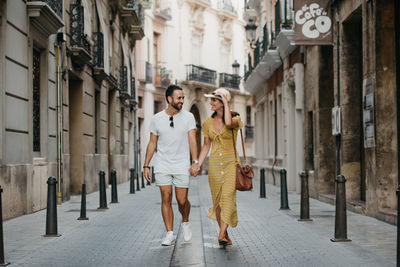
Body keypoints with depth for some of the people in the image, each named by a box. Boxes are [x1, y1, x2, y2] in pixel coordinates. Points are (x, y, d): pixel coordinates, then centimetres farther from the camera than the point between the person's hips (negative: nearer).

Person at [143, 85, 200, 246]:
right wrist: (146, 166, 3)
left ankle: (185, 222, 29)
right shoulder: (156, 119, 2)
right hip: (162, 166, 1)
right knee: (166, 199, -3)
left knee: (182, 200, -1)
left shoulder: (188, 117, -1)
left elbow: (192, 140, -9)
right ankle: (169, 234, 4)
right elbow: (152, 144, 7)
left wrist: (195, 162, -21)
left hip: (181, 166, -1)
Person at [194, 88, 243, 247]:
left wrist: (226, 102, -17)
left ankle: (221, 235, -24)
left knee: (227, 197, -20)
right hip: (214, 165, 4)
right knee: (217, 201, 4)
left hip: (230, 164, -4)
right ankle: (225, 235, 18)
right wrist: (197, 165, 6)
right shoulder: (208, 122, 9)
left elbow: (229, 123, -28)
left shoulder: (235, 118, -2)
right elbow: (206, 146, 14)